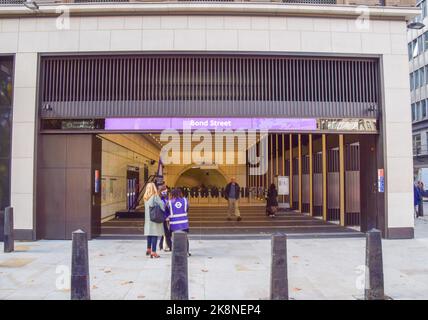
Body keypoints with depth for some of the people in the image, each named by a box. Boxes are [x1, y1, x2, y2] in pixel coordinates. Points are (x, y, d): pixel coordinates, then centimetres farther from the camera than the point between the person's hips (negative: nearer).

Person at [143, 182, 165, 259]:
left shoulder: (145, 197, 6)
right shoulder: (155, 196, -13)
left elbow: (148, 206, 5)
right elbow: (162, 205, -16)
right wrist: (163, 211, 1)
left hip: (147, 218, 6)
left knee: (149, 233, 17)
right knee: (155, 234, -2)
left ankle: (149, 249, 31)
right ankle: (153, 252, -2)